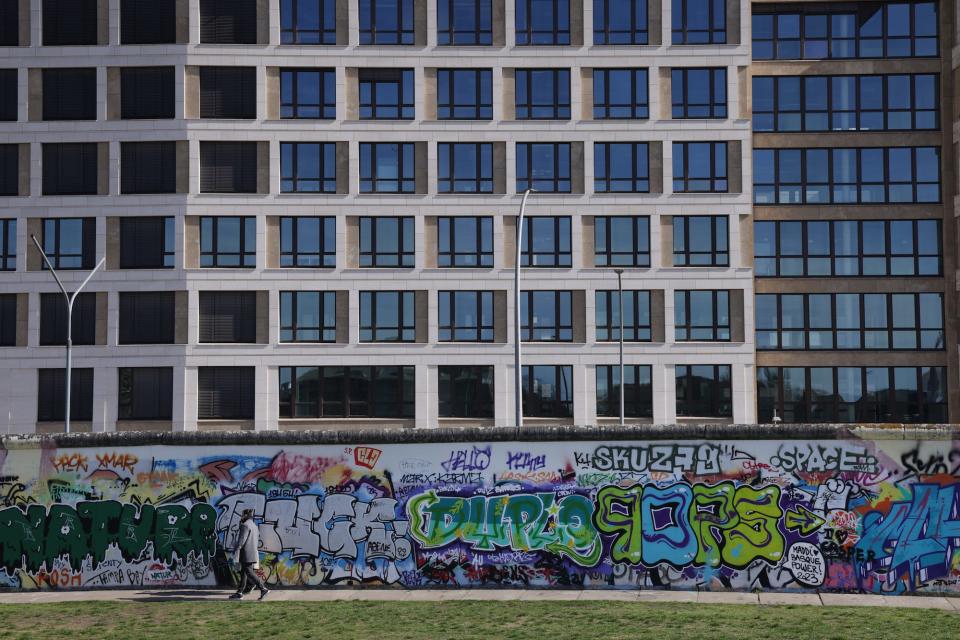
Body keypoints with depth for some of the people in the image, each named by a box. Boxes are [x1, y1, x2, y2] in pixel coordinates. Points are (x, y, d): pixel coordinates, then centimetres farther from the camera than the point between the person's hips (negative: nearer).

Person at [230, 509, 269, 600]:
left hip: (246, 555, -10)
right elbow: (257, 542, 22)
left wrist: (236, 555, -18)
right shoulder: (254, 526, 19)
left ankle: (263, 589, -13)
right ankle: (239, 593, 14)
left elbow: (241, 541, -19)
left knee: (249, 573, -8)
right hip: (254, 554, 10)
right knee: (243, 573, 12)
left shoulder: (245, 525, -12)